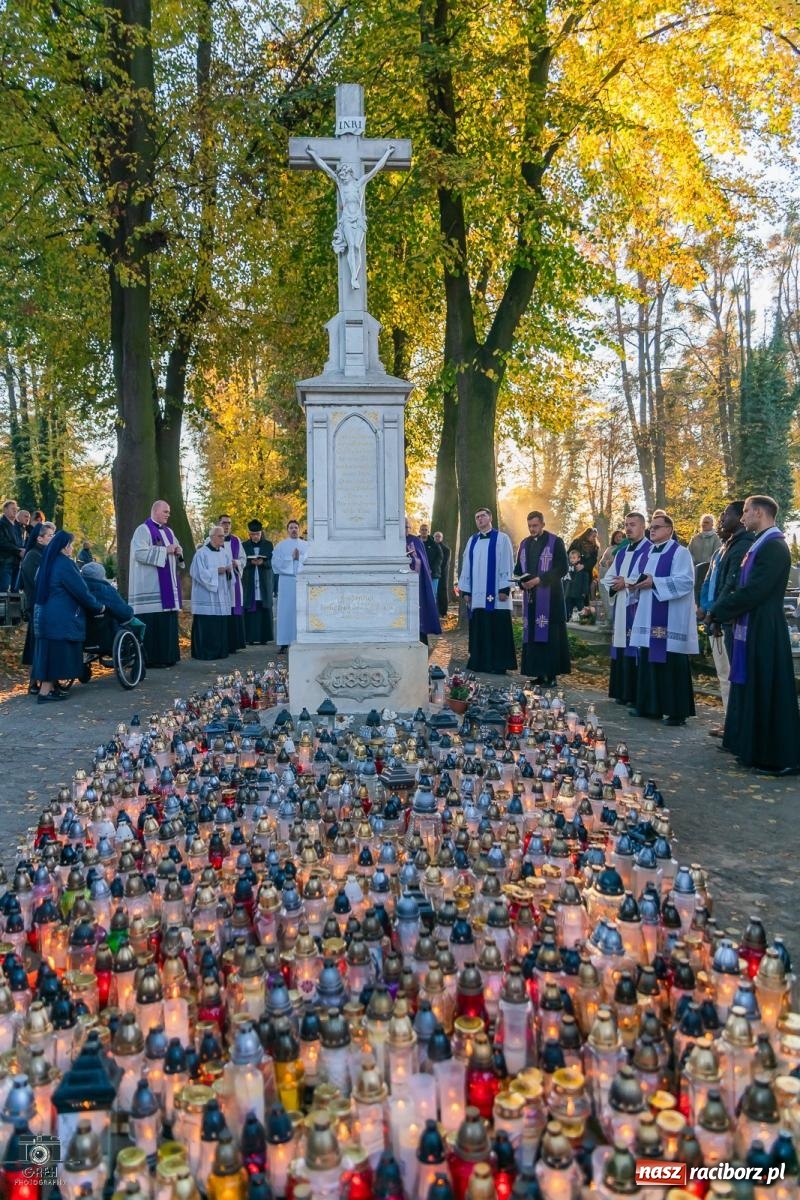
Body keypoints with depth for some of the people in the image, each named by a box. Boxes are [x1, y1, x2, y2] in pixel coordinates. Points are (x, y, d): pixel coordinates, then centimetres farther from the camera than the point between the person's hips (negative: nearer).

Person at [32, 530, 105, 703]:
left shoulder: (49, 563, 14)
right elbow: (80, 590, -14)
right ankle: (45, 691, -6)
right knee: (56, 652, -6)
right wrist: (98, 607, -1)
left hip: (47, 615, 9)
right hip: (59, 617, -9)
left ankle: (51, 687, 16)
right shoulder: (64, 564, -15)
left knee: (51, 651, 12)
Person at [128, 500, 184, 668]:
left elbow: (177, 548, 25)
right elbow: (140, 553, -17)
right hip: (151, 585, -8)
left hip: (167, 584, 8)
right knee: (153, 622, -10)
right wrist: (164, 550, -17)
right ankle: (151, 658, -6)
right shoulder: (143, 530, -5)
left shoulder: (168, 531, 18)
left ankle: (167, 656, 12)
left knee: (168, 620, 7)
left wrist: (178, 551, 0)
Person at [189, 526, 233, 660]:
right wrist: (217, 571, -15)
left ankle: (220, 651, 12)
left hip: (221, 596, 6)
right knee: (206, 626, -8)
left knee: (221, 626, 5)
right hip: (206, 598, -6)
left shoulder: (224, 553, 13)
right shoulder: (202, 553, -6)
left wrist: (229, 571, -8)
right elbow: (199, 573, -14)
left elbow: (229, 574, 14)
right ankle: (205, 653, -3)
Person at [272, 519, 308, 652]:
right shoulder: (280, 545, 11)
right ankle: (284, 642, -2)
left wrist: (300, 557, -9)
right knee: (286, 611, -3)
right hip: (286, 580, -1)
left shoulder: (307, 545, 13)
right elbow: (276, 562, 0)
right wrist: (291, 557, -7)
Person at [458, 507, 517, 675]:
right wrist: (466, 590, 9)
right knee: (478, 629, 6)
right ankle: (478, 662, 13)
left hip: (495, 594, -5)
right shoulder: (472, 541, 15)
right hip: (476, 595, 5)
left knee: (497, 630, -3)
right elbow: (466, 566, 15)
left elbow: (507, 565, -4)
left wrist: (504, 589, -11)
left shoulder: (501, 538, 1)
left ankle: (498, 665, 2)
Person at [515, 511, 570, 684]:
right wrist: (522, 582, -3)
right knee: (532, 635, 3)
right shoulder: (524, 544, 15)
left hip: (550, 598, -5)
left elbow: (563, 567, -8)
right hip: (530, 597, 5)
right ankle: (538, 673, 7)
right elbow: (518, 569, 18)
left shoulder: (555, 542, -2)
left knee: (550, 635, -7)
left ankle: (551, 674, -4)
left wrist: (540, 579, -15)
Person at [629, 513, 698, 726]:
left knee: (672, 664, -6)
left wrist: (654, 583, -21)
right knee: (648, 661, 10)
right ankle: (649, 706, 18)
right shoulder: (648, 554, 17)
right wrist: (636, 584, 2)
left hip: (671, 619, -8)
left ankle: (677, 711, -1)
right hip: (648, 617, 8)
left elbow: (686, 581, -18)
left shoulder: (680, 552, -7)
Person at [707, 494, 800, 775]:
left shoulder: (773, 546, -17)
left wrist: (718, 612, -12)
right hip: (751, 629, 10)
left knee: (767, 693, -4)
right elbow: (739, 585, 17)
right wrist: (719, 607, 2)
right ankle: (754, 747, 25)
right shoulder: (760, 544, 14)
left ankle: (777, 758, 4)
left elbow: (753, 591, -22)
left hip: (763, 633, -10)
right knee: (751, 689, 15)